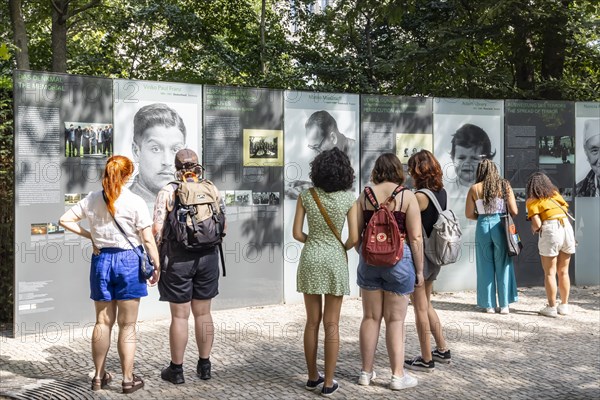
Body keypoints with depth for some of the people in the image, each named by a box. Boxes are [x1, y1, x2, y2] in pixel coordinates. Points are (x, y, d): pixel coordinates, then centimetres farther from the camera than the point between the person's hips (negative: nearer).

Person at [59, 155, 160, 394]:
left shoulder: (92, 200, 2)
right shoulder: (135, 202, -11)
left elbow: (65, 220, 6)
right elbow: (148, 240, -11)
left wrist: (89, 235, 8)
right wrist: (156, 265, -1)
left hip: (101, 260, 4)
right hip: (128, 260, -4)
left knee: (103, 321, 15)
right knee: (127, 325, 5)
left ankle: (99, 376, 23)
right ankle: (128, 379, 11)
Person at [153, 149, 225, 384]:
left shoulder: (168, 192, -6)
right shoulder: (214, 191, 3)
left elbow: (157, 229, -10)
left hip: (177, 259, -3)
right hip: (208, 257, 3)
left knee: (179, 316, 4)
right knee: (203, 313, 13)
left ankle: (176, 369, 14)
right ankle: (204, 366, 22)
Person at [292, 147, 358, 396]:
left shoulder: (306, 196, -3)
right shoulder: (348, 199, -7)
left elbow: (296, 233, -3)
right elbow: (354, 238, -8)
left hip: (310, 259, 2)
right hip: (335, 260, -2)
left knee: (312, 322, 11)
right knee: (331, 324, 4)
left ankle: (312, 377, 21)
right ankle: (328, 382, 8)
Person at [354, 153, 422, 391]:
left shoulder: (365, 196, 2)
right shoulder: (407, 197, -6)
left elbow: (355, 233, 4)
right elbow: (415, 237, -9)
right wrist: (419, 270, -1)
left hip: (369, 259, 3)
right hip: (399, 259, -3)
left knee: (370, 317, 12)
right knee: (395, 320, 5)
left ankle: (366, 372, 20)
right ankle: (398, 376, 11)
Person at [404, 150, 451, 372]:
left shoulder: (420, 196, -19)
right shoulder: (442, 192, 4)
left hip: (420, 256, -8)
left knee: (420, 308, 4)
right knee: (426, 305, 22)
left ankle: (426, 360, 13)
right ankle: (443, 350, 29)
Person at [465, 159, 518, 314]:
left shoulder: (474, 189, 1)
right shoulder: (504, 186, 1)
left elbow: (469, 214, 0)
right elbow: (514, 211, -3)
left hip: (483, 226, 0)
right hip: (500, 226, 0)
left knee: (486, 267, 8)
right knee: (503, 266, 9)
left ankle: (489, 305, 11)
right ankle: (504, 304, 10)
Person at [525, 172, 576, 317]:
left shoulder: (532, 201, 2)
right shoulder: (555, 194, 17)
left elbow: (537, 224, -6)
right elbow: (566, 210, 13)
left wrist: (534, 229, 14)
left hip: (550, 231, -5)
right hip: (567, 228, 5)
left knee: (550, 273, 4)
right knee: (563, 272, 14)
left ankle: (552, 307, 6)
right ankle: (564, 305, 20)